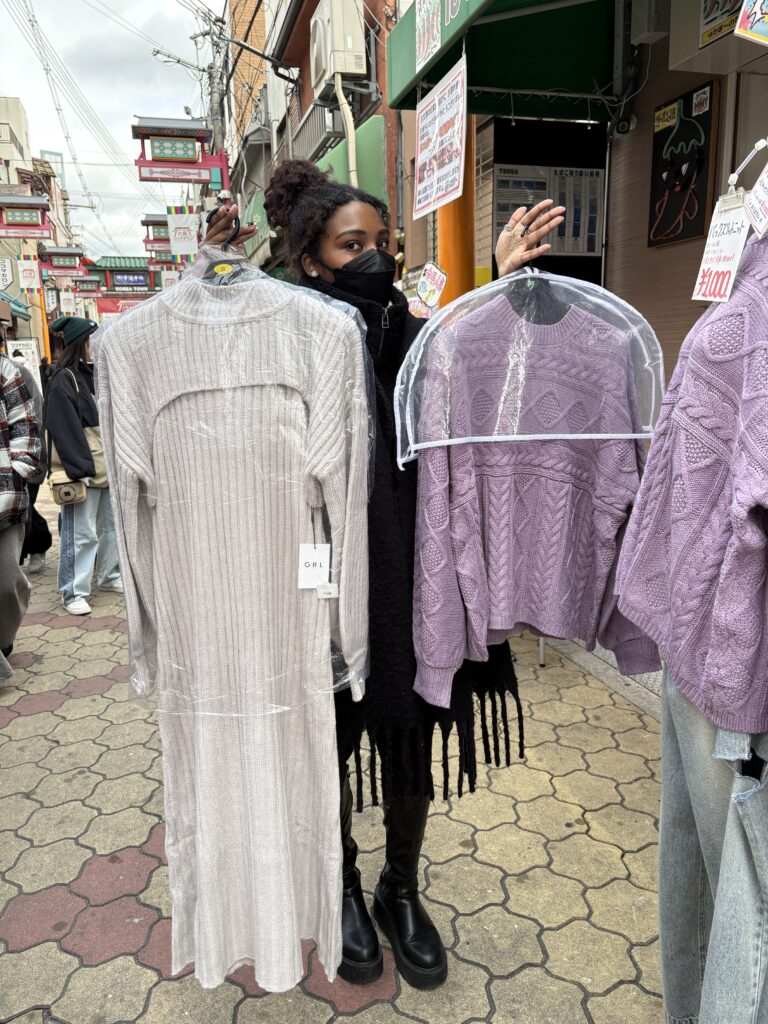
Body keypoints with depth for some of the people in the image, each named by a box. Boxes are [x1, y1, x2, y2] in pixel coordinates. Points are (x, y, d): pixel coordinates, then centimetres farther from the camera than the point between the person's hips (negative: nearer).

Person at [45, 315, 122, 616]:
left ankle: (109, 577, 30)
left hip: (106, 466, 8)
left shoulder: (90, 375, 15)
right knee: (81, 533, -4)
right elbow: (65, 430, -15)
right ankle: (73, 592, 5)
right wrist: (81, 468, -21)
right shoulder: (62, 380, -9)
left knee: (111, 525, 16)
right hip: (83, 470, -8)